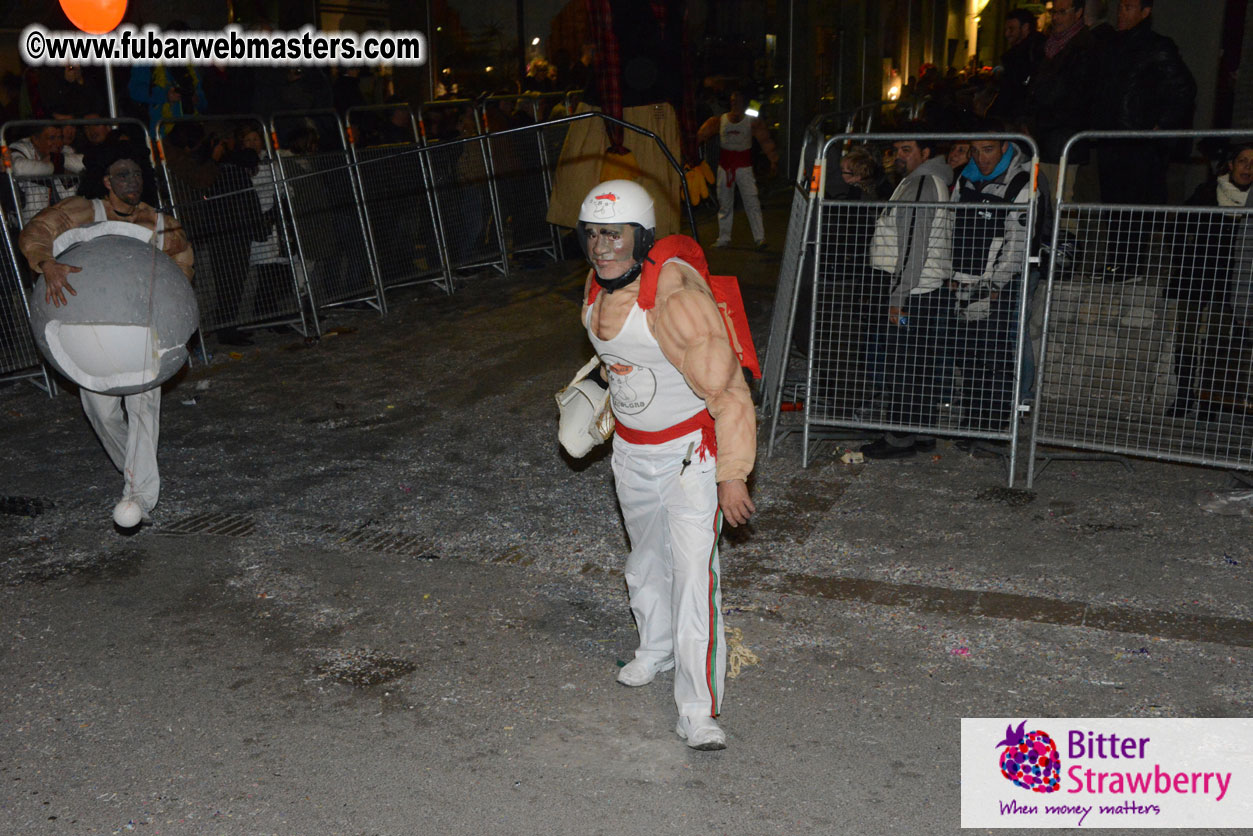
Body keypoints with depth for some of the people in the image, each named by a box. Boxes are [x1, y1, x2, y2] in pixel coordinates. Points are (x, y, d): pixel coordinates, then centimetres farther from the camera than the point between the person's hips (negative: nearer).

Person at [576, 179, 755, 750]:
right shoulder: (597, 287, -3)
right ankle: (657, 649, 47)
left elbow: (726, 388, -25)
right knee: (646, 558, 23)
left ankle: (697, 712, 0)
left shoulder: (675, 294, -28)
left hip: (689, 451, -7)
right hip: (631, 451, 8)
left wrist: (732, 475, -23)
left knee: (693, 572, -10)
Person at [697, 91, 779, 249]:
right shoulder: (719, 121, 2)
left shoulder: (752, 123, -3)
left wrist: (773, 161, -20)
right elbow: (701, 136, -2)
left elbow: (765, 141, -9)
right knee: (724, 205, 9)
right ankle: (724, 239, 19)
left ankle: (759, 238, -9)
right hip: (725, 168, 2)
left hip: (744, 168, -2)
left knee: (752, 203, -10)